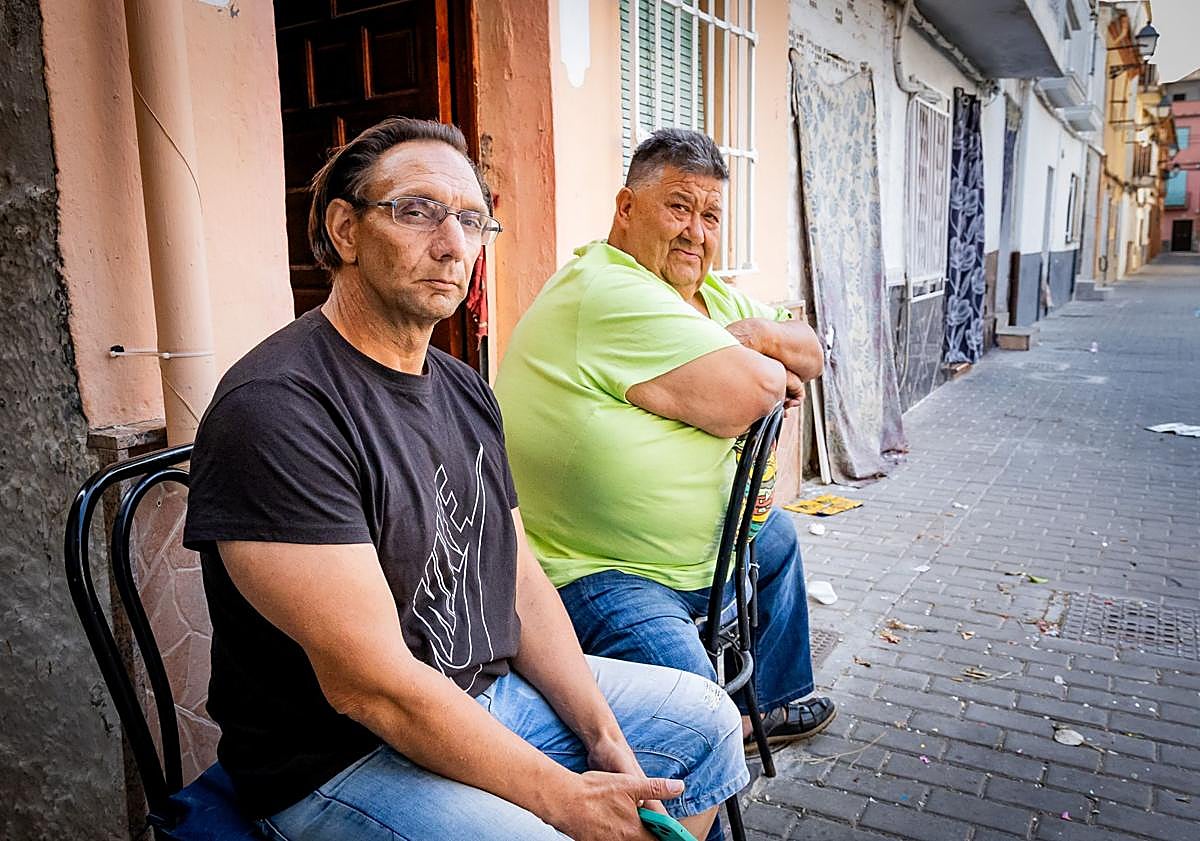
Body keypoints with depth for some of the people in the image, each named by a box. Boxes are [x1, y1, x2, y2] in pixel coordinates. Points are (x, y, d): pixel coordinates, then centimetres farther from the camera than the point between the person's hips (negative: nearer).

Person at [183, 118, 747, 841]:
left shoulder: (465, 391, 5)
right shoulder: (274, 409, -24)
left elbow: (520, 578, 6)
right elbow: (369, 684, -26)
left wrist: (604, 737, -3)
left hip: (489, 690, 8)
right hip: (340, 761, -8)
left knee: (707, 721, 13)